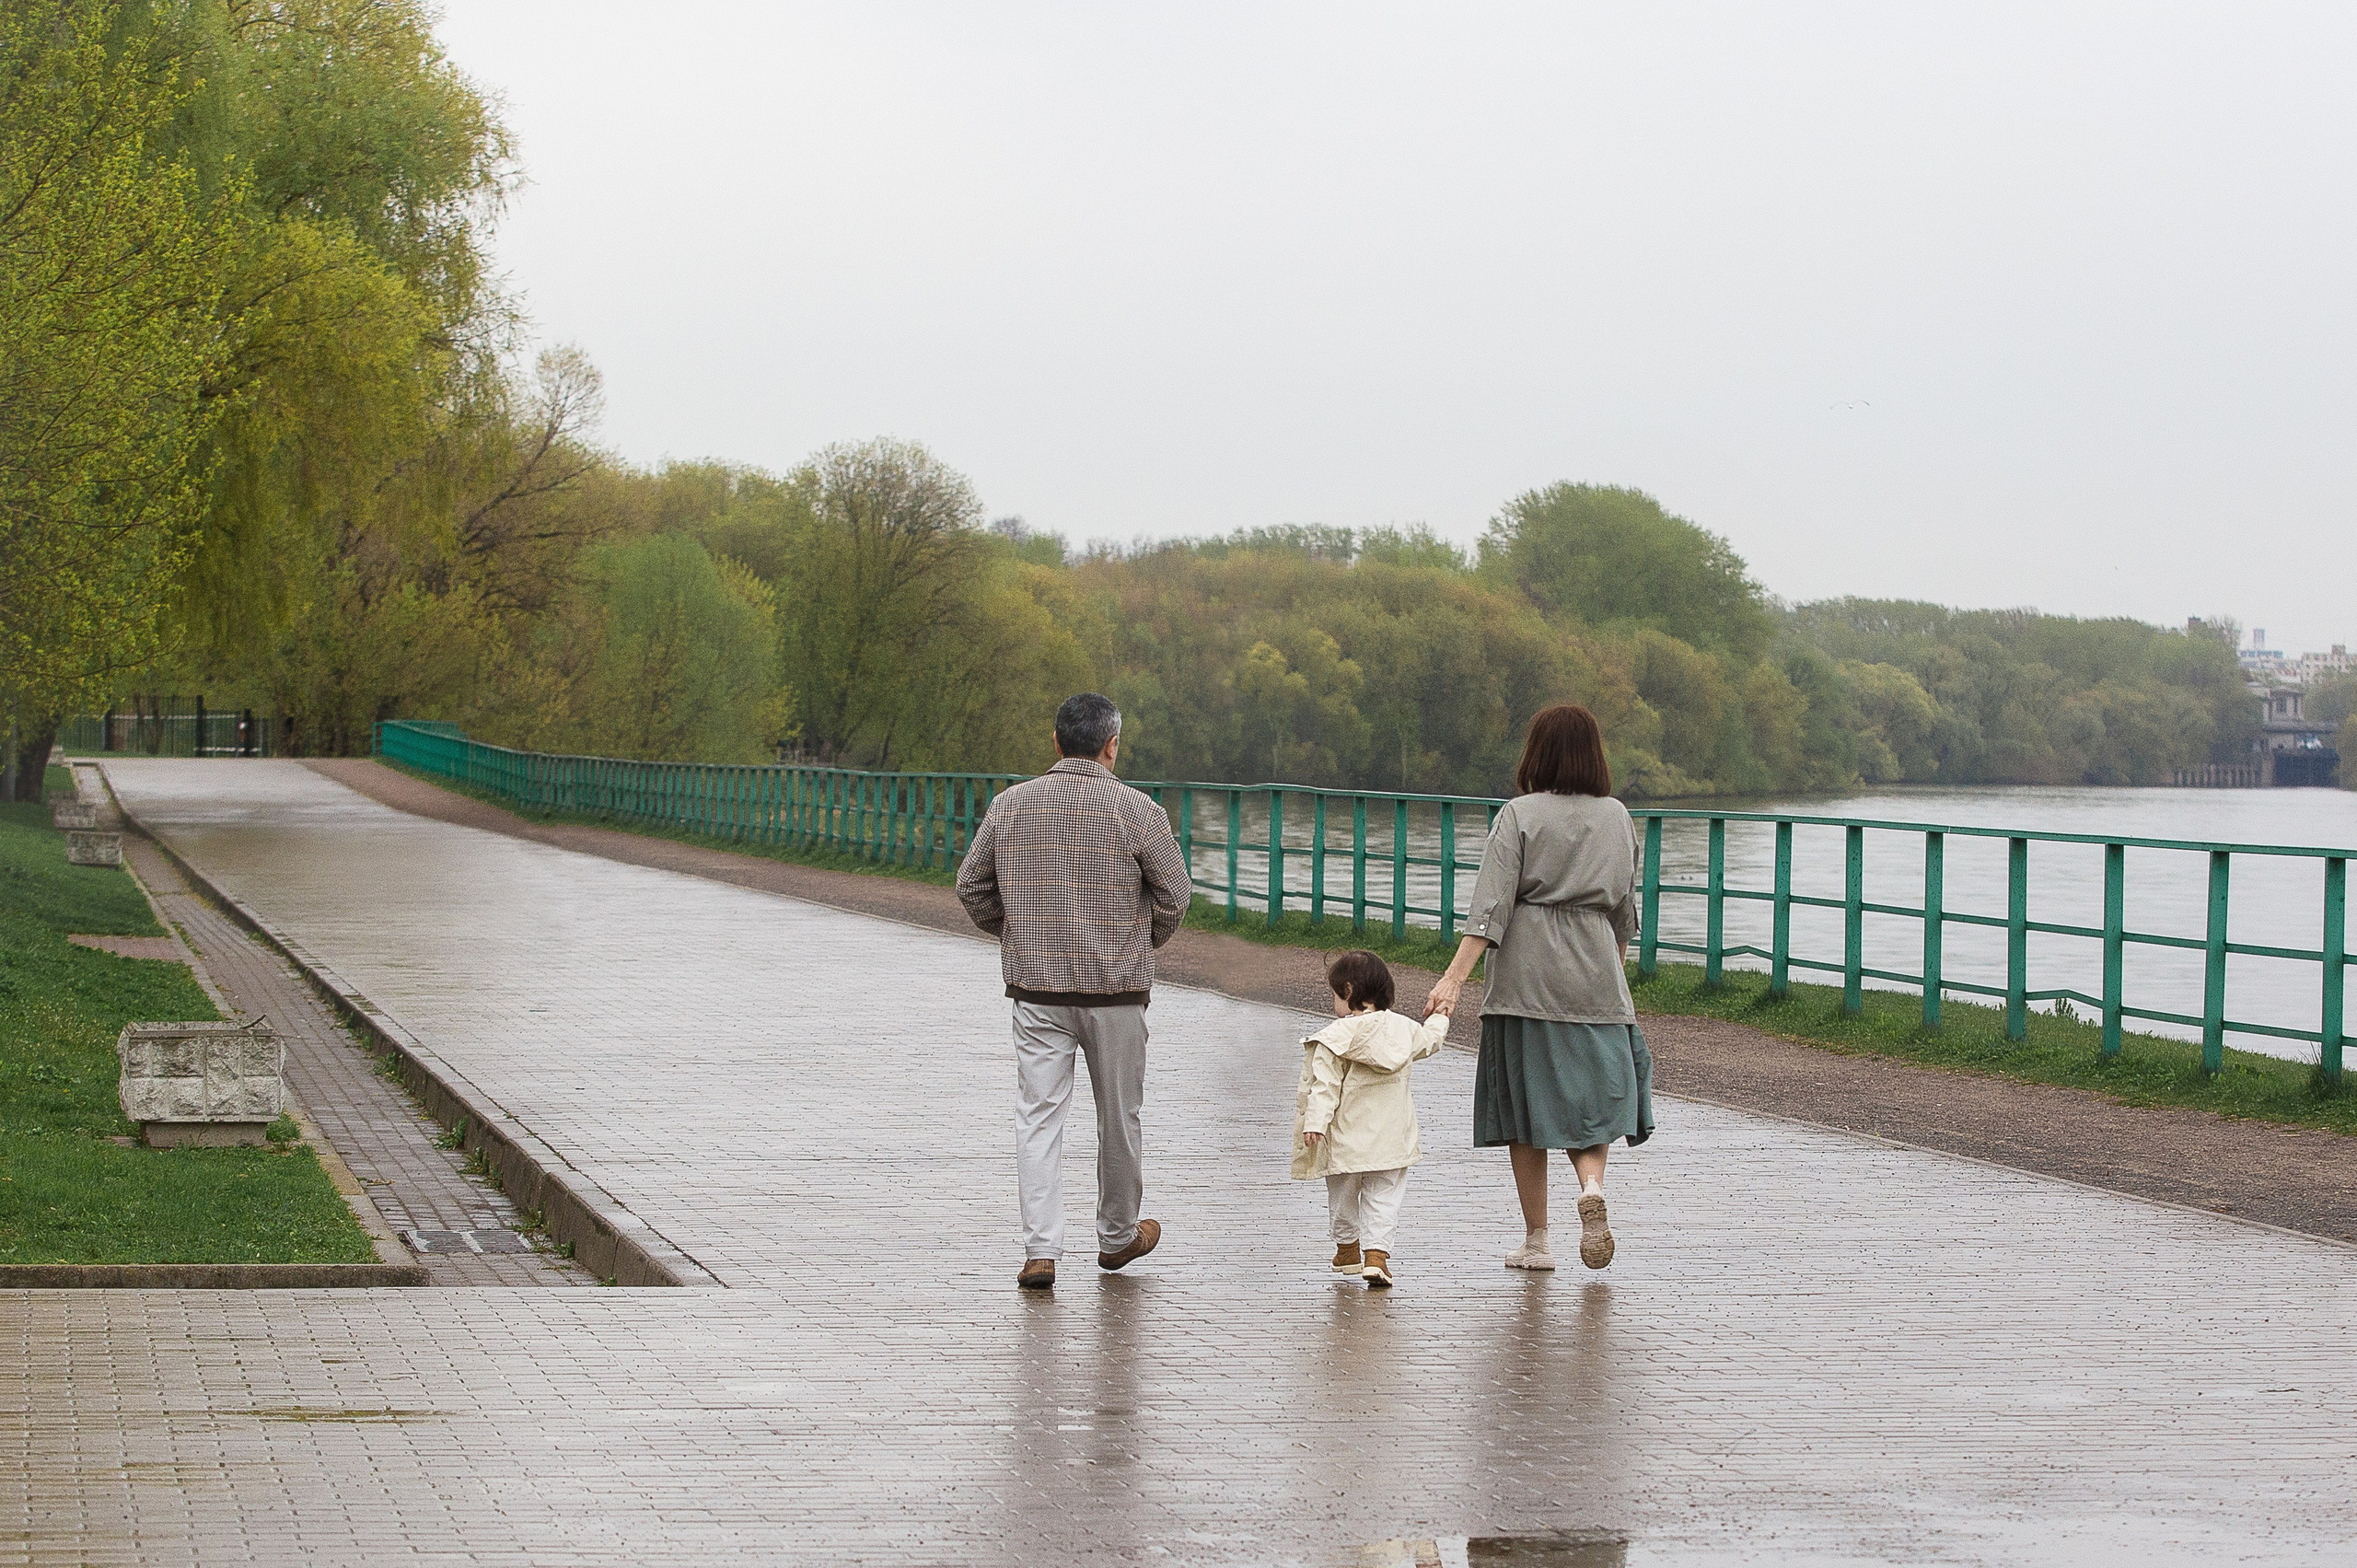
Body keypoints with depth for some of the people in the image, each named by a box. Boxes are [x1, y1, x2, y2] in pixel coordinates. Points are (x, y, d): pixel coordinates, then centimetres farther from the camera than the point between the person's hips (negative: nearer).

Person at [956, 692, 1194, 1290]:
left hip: (1036, 986, 2)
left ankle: (1040, 1251, -7)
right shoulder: (1137, 812, -8)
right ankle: (1117, 1236, 29)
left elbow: (972, 887, 7)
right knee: (1118, 1115, 14)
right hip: (1116, 989, -2)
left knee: (1039, 1114, 2)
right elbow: (1175, 894, -3)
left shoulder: (1010, 805, 0)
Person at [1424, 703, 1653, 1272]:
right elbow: (1624, 909, 14)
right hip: (1594, 972, 2)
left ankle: (1535, 1240, 10)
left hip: (1525, 975, -2)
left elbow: (1491, 906, -13)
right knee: (1590, 1095, 11)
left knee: (1524, 1099, 7)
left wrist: (1455, 977, -16)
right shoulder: (1617, 818, 6)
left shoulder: (1520, 815, -5)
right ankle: (1592, 1186, -19)